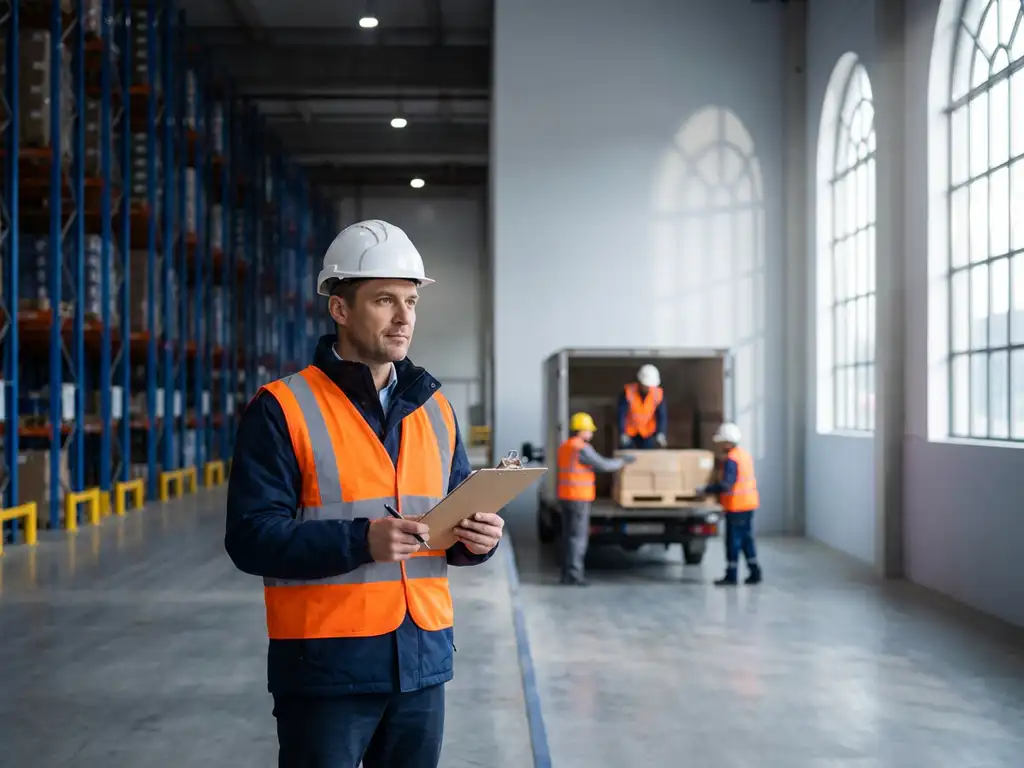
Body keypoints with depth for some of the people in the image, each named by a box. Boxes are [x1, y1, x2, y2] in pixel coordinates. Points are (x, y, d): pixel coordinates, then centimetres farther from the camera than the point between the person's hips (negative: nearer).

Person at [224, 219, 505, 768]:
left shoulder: (433, 408, 11)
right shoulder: (282, 409, -7)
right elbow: (250, 537, -14)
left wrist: (477, 537, -7)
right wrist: (360, 541, -26)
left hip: (422, 659, 6)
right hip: (325, 664, -5)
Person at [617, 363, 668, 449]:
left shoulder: (658, 394, -20)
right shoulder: (628, 392, -26)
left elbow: (662, 414, -17)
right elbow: (621, 413, -23)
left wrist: (661, 433, -30)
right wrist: (622, 433, -32)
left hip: (647, 432, 2)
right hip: (628, 431, -2)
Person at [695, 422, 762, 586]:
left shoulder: (731, 460, -18)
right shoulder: (745, 455, 12)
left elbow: (726, 484, -26)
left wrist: (706, 490, -21)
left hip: (736, 505, -9)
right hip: (749, 503, 9)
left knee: (733, 541, -2)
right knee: (746, 539, 15)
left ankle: (731, 576, 3)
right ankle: (755, 572, 15)